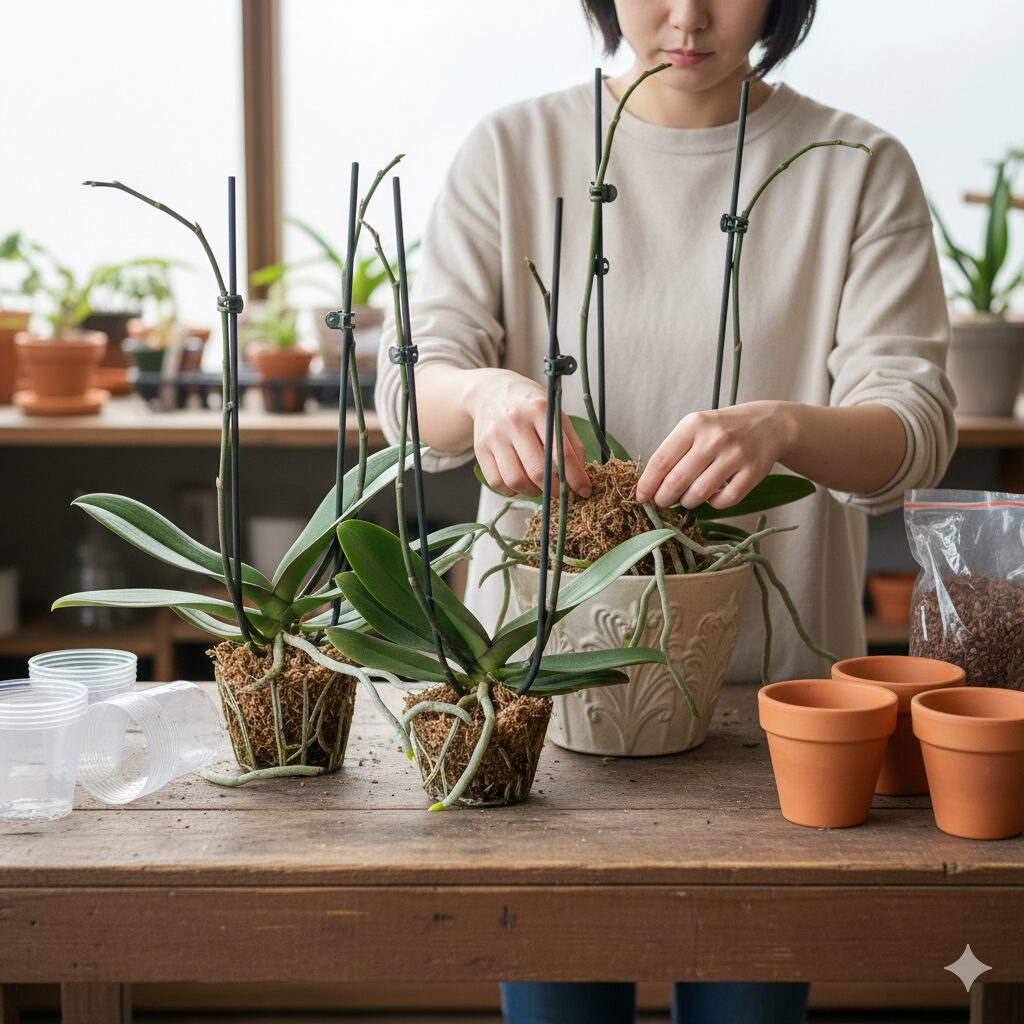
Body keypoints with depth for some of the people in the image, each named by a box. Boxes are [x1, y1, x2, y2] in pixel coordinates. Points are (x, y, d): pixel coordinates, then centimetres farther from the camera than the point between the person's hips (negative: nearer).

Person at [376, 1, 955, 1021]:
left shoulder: (859, 171, 0)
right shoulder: (512, 150, 2)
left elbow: (914, 428, -10)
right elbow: (409, 390, -4)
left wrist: (781, 427, -32)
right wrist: (481, 392, -28)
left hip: (772, 671, 0)